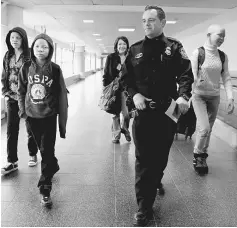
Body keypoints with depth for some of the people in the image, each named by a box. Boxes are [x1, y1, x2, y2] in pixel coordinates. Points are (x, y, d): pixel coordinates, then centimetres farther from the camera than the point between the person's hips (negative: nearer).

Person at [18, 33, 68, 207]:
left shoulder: (55, 69, -8)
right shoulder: (26, 68, -1)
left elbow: (62, 94, -5)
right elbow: (21, 91, 9)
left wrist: (63, 118, -6)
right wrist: (23, 110, 4)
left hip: (49, 116, -3)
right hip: (32, 116, 3)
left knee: (47, 151, -4)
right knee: (42, 149, 18)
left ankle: (45, 189, 3)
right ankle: (53, 166, 45)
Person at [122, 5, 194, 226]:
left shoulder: (174, 47, 0)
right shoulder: (135, 49, 4)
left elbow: (186, 75, -4)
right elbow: (126, 78, 6)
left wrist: (183, 96, -22)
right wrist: (135, 94, -12)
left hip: (168, 111, 0)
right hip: (143, 112, 0)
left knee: (161, 154, 16)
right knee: (143, 159, -1)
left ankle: (156, 181, 49)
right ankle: (144, 207, 10)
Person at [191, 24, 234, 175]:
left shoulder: (223, 56, 3)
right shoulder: (198, 53, -10)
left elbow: (226, 78, 3)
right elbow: (192, 76, -11)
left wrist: (230, 97, -6)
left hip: (214, 97, 4)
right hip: (199, 95, -4)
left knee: (208, 129, 10)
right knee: (204, 128, -14)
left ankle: (202, 156, 28)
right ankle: (198, 155, 10)